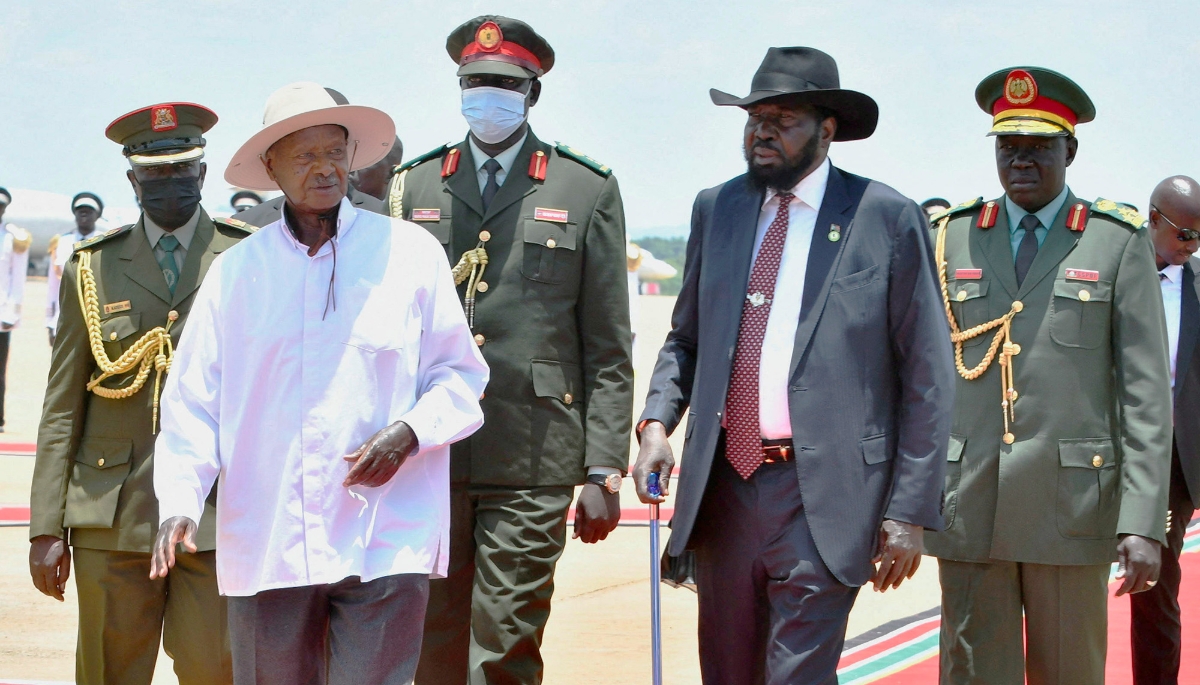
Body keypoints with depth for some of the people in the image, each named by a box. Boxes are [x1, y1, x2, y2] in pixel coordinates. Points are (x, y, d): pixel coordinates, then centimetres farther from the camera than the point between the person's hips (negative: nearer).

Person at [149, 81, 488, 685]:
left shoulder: (409, 253, 5)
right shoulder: (235, 271, 8)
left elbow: (461, 378, 9)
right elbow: (192, 404, 7)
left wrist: (409, 432, -11)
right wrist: (179, 503, -8)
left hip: (385, 543, -1)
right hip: (264, 545, 2)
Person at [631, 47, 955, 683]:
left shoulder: (887, 219, -3)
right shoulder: (716, 208, 11)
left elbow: (926, 379, -2)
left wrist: (909, 511, -6)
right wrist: (656, 422, 0)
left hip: (822, 499, -5)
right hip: (724, 487, 5)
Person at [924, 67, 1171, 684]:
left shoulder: (1119, 243, 3)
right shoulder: (953, 240, 10)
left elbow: (1146, 391, -2)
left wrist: (1143, 522, -10)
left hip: (1072, 506, -2)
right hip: (968, 507, 2)